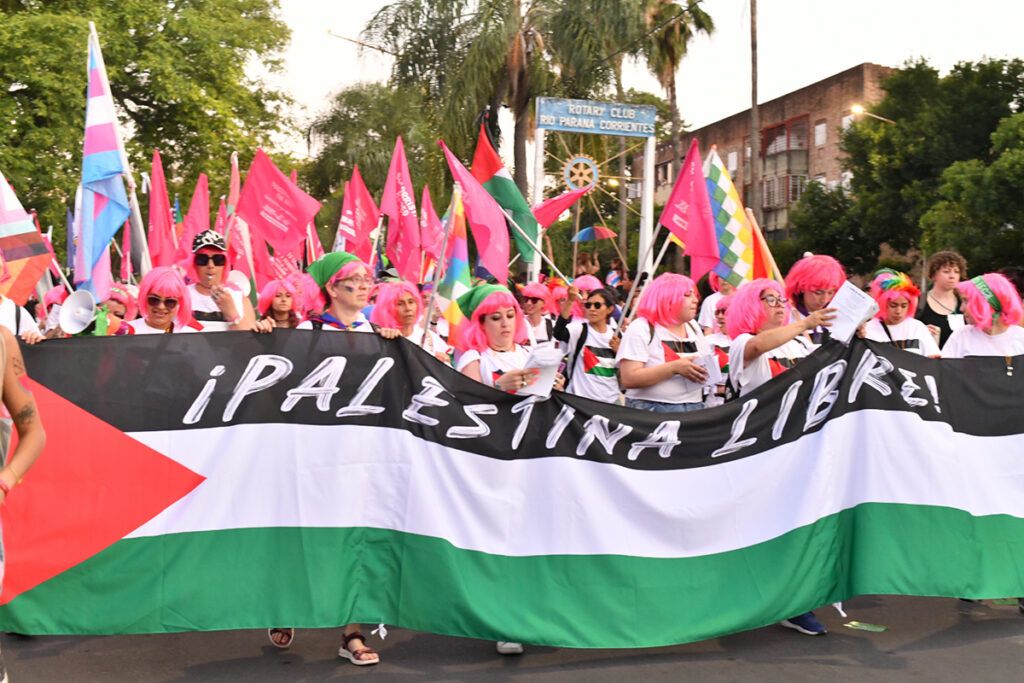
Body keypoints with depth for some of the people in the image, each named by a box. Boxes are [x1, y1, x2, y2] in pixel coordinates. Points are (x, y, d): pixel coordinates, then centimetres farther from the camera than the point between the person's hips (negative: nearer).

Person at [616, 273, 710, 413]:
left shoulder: (693, 327, 12)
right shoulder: (640, 329, -7)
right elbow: (629, 379, -16)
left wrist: (708, 370, -5)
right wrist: (674, 367, -22)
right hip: (652, 412, -5)